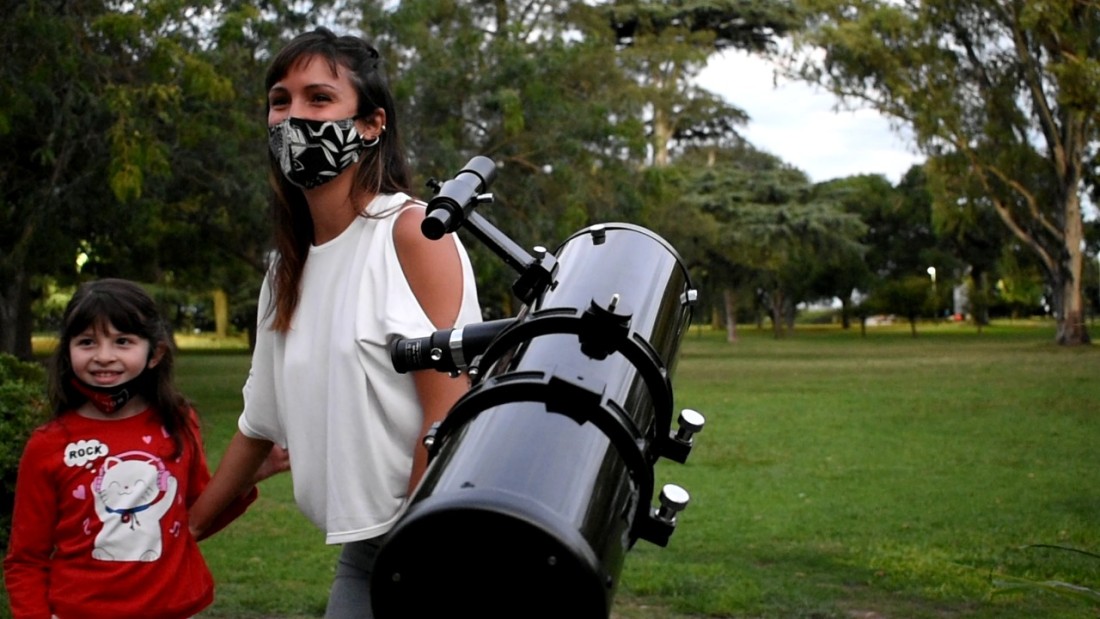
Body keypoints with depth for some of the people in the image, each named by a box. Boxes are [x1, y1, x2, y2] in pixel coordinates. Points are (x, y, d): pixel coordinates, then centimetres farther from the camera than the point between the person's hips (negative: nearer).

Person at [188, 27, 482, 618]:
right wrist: (180, 530, 22)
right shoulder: (287, 269, 10)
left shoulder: (412, 232, -11)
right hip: (361, 549, 6)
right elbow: (259, 425, 18)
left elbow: (447, 410, -16)